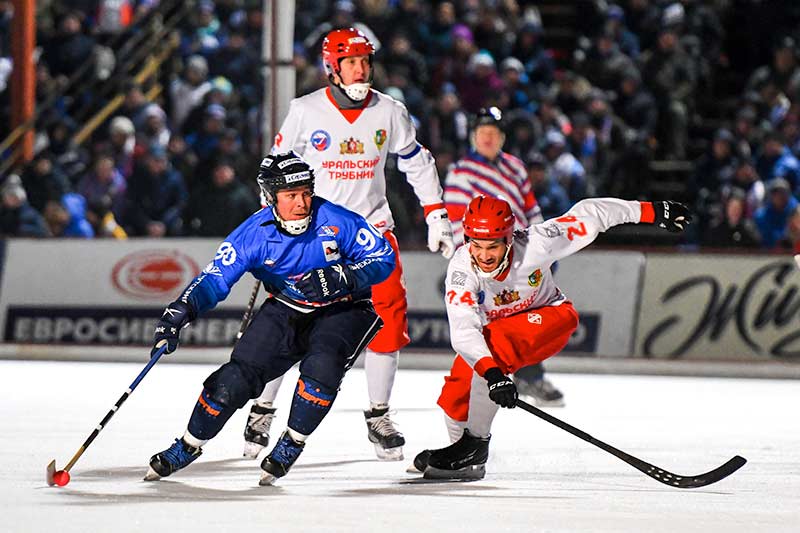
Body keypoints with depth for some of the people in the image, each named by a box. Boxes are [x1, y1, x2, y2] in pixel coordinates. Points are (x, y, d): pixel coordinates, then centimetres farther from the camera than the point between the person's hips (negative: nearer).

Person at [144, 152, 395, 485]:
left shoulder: (337, 221, -23)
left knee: (321, 367, -31)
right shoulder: (254, 234, -18)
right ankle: (189, 445, 14)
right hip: (287, 310, 2)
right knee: (237, 376, -9)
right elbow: (214, 279, -18)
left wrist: (341, 278, -31)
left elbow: (383, 257, -14)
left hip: (342, 310, -2)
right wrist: (179, 313, -34)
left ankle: (291, 444, -7)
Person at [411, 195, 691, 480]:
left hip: (549, 316, -3)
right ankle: (461, 449, 25)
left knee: (496, 345, -32)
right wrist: (491, 373, -57)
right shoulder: (461, 269, -31)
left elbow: (587, 214, -21)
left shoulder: (534, 245, -33)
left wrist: (650, 211, -17)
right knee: (456, 392, -8)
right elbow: (463, 331, -42)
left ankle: (474, 444, -24)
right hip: (496, 325, 3)